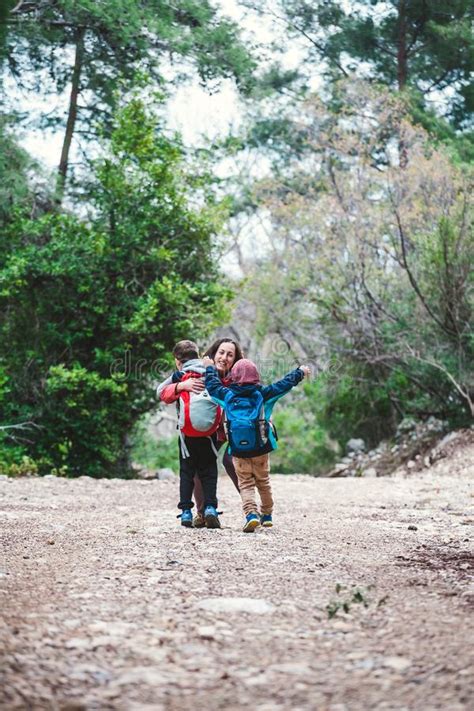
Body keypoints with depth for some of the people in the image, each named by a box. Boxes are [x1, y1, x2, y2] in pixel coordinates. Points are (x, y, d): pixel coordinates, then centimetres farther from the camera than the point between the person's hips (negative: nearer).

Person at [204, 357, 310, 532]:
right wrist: (300, 372, 19)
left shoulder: (227, 394, -3)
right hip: (261, 448, 1)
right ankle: (267, 514, 28)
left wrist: (209, 368, 29)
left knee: (245, 484, 5)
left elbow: (212, 385, 13)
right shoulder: (262, 393, -3)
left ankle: (251, 513, -15)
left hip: (238, 450, -1)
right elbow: (284, 384, 4)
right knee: (263, 481, 19)